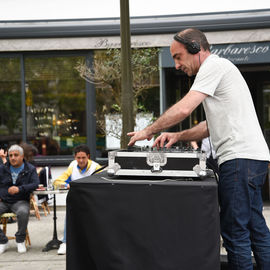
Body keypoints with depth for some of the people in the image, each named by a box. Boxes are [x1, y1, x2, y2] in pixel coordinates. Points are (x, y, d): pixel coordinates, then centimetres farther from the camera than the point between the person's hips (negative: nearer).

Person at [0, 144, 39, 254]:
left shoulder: (30, 169, 4)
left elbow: (35, 184, -9)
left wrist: (19, 189, -24)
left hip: (20, 201, -2)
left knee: (23, 212, -36)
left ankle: (20, 241, -12)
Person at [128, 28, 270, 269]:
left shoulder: (214, 65, -6)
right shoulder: (220, 68, 26)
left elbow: (184, 109, -17)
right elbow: (214, 125, 27)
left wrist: (149, 131, -6)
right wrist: (177, 136, 16)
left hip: (240, 157, -11)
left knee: (235, 231, -7)